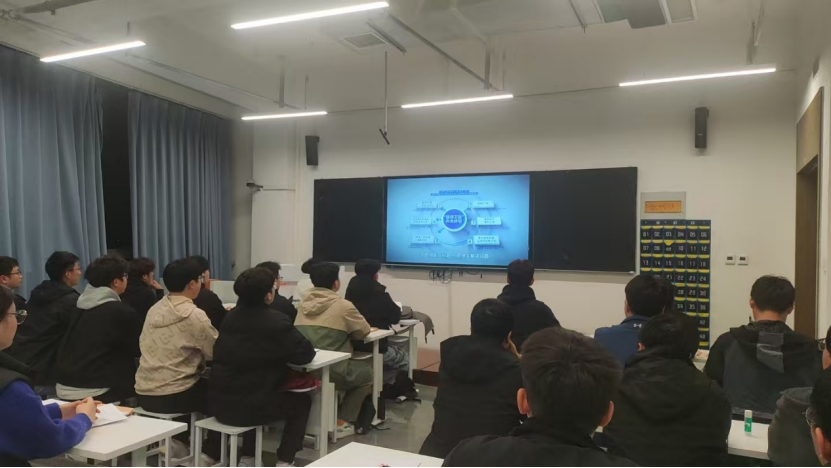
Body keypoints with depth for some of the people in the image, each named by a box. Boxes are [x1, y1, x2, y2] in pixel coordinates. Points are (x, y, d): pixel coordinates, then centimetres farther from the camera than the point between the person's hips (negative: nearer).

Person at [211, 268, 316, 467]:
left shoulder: (231, 316, 8)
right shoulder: (276, 321, -13)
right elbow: (305, 354, -9)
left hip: (220, 403, 6)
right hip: (249, 406, -6)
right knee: (302, 401, 18)